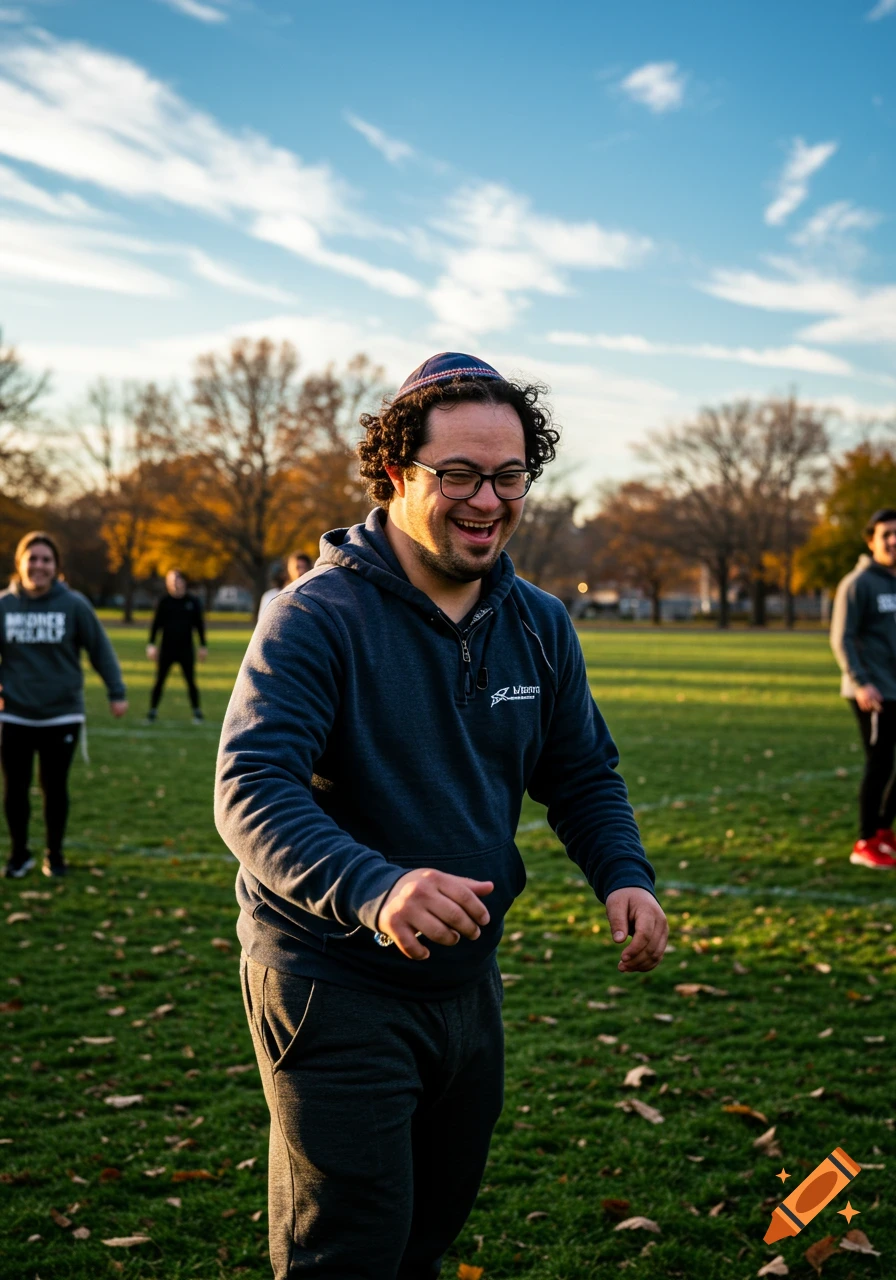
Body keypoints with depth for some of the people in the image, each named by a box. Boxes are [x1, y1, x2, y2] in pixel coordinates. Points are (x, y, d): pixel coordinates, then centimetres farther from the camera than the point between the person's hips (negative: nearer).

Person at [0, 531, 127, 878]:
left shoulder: (74, 604, -5)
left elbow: (100, 648, 0)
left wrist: (116, 691, -3)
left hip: (62, 715, -1)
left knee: (55, 787, 7)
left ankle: (54, 855, 25)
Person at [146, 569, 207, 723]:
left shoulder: (193, 601, 2)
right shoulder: (164, 601, 1)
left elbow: (199, 624, 8)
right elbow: (156, 624, 4)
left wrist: (203, 646, 7)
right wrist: (151, 644, -1)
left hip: (186, 650, 0)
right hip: (167, 649, 0)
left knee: (191, 682, 0)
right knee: (159, 681, 1)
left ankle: (197, 712, 9)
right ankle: (152, 712, 8)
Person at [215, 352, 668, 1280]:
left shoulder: (539, 626, 3)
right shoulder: (316, 616, -18)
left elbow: (583, 775, 12)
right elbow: (251, 790, -28)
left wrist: (623, 877, -9)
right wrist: (375, 890, -45)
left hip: (468, 981, 7)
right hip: (332, 985, -6)